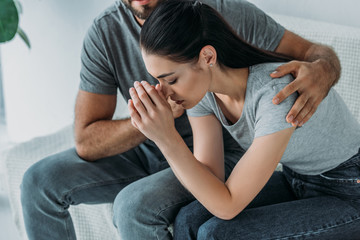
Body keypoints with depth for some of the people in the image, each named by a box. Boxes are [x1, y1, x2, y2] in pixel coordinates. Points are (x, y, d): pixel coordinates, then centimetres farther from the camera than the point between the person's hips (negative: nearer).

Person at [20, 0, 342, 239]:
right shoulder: (105, 33, -15)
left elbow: (317, 53, -13)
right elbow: (86, 142, -16)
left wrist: (321, 72, -40)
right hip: (146, 152, 4)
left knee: (136, 205, -32)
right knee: (40, 181, -9)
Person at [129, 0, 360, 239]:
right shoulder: (199, 84, -12)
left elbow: (227, 205, -29)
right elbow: (210, 181, -11)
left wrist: (167, 138, -36)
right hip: (297, 181, 7)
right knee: (190, 221, -16)